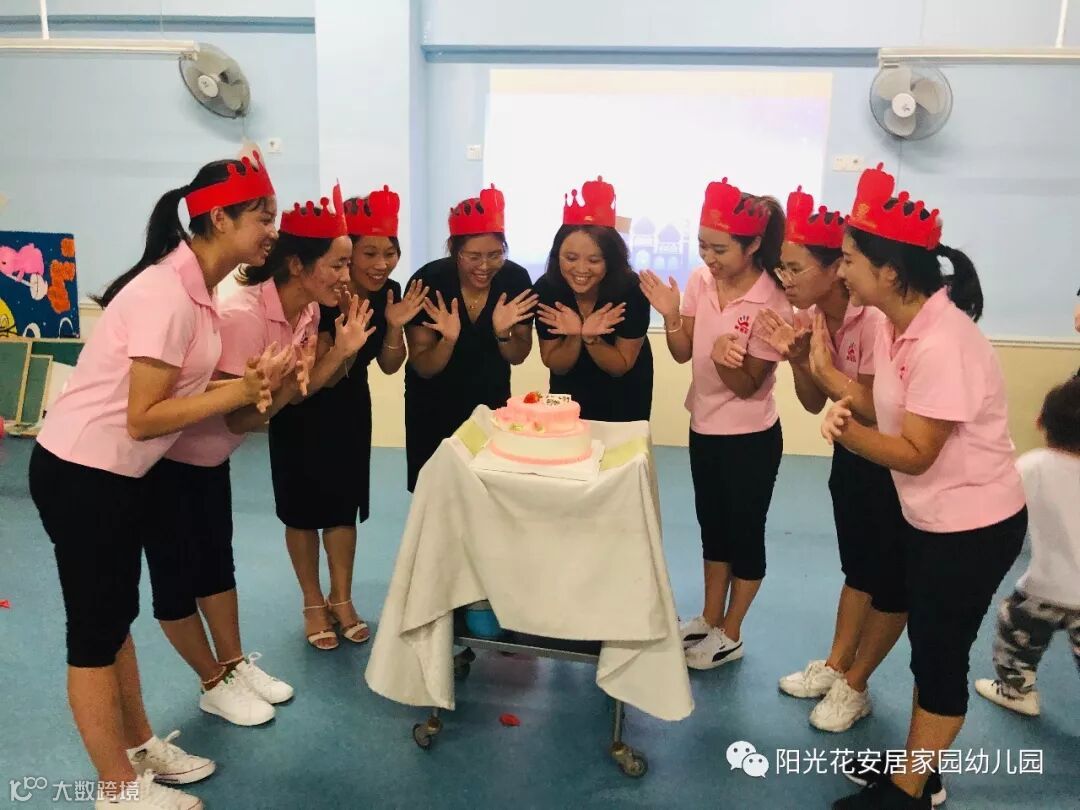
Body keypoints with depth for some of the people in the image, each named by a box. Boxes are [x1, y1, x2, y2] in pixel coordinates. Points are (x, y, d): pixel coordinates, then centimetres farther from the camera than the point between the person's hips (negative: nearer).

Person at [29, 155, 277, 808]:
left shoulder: (193, 285, 4)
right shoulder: (168, 294, -24)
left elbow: (181, 384, 2)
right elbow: (143, 416, -24)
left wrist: (246, 385, -11)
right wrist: (237, 393, -22)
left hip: (116, 475, 9)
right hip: (81, 475, -9)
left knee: (117, 616, 19)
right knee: (95, 629, 5)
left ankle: (140, 747, 36)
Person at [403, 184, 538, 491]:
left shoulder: (516, 278, -19)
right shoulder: (427, 281, -24)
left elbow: (518, 357, -9)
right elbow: (423, 369, -20)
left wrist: (503, 333, -29)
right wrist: (448, 340, -39)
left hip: (492, 398, 2)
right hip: (435, 405, -2)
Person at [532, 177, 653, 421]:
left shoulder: (632, 290, -27)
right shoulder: (545, 289, -23)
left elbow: (620, 367, -18)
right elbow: (555, 366, -14)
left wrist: (591, 338, -34)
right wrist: (574, 336, -32)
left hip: (623, 396, -1)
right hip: (571, 391, 2)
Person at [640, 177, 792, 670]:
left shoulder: (771, 303, -21)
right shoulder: (700, 281, -5)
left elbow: (748, 385, -18)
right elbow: (682, 353, 0)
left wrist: (727, 359, -37)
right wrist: (670, 315, -18)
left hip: (750, 438, -6)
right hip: (704, 428, 6)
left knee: (744, 531, 10)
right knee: (712, 525, 19)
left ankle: (730, 635, 27)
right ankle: (710, 618, 37)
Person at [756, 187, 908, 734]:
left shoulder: (875, 320, -29)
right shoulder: (811, 316, -6)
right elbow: (814, 405, -1)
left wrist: (824, 366, -27)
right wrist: (797, 359, -17)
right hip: (853, 454, 7)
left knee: (892, 579, 8)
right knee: (858, 566, 21)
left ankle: (854, 685, 24)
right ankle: (834, 665, 35)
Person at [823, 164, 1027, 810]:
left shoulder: (943, 344, -29)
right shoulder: (895, 324, -2)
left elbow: (915, 454, -26)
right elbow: (887, 408, 0)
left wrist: (850, 433, -38)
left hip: (974, 526, -9)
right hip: (931, 517, 9)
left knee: (940, 654, 7)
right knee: (928, 647, 20)